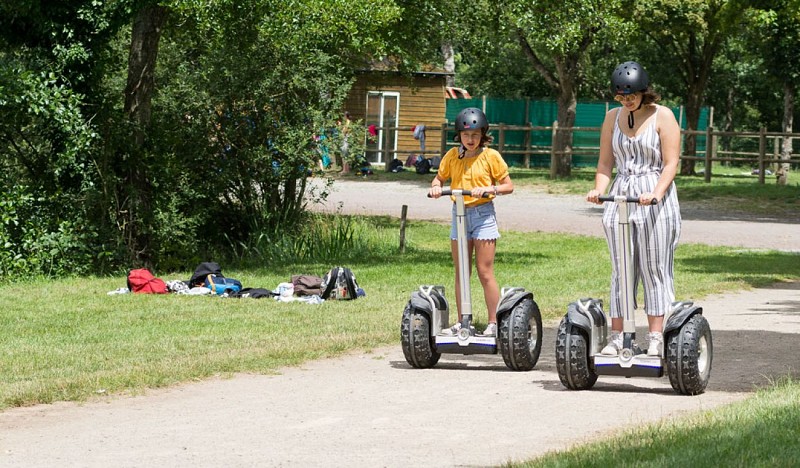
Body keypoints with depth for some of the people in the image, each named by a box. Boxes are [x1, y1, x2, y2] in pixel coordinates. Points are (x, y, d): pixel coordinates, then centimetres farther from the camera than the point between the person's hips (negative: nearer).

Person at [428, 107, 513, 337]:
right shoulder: (452, 155, 5)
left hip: (483, 214, -4)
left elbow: (508, 186, -3)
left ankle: (494, 322, 0)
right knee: (461, 273, 8)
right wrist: (436, 187, -5)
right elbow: (440, 177, 17)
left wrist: (489, 189, -21)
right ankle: (462, 322, 15)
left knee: (485, 272, -6)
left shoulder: (491, 156, -5)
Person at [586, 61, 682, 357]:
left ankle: (656, 338, -2)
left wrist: (656, 193, -22)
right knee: (620, 270, 5)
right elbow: (605, 162, 13)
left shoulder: (662, 116, -2)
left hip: (655, 202, -4)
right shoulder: (612, 118, 12)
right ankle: (617, 337, 5)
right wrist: (599, 189, -6)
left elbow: (671, 162, -8)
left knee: (655, 269, -3)